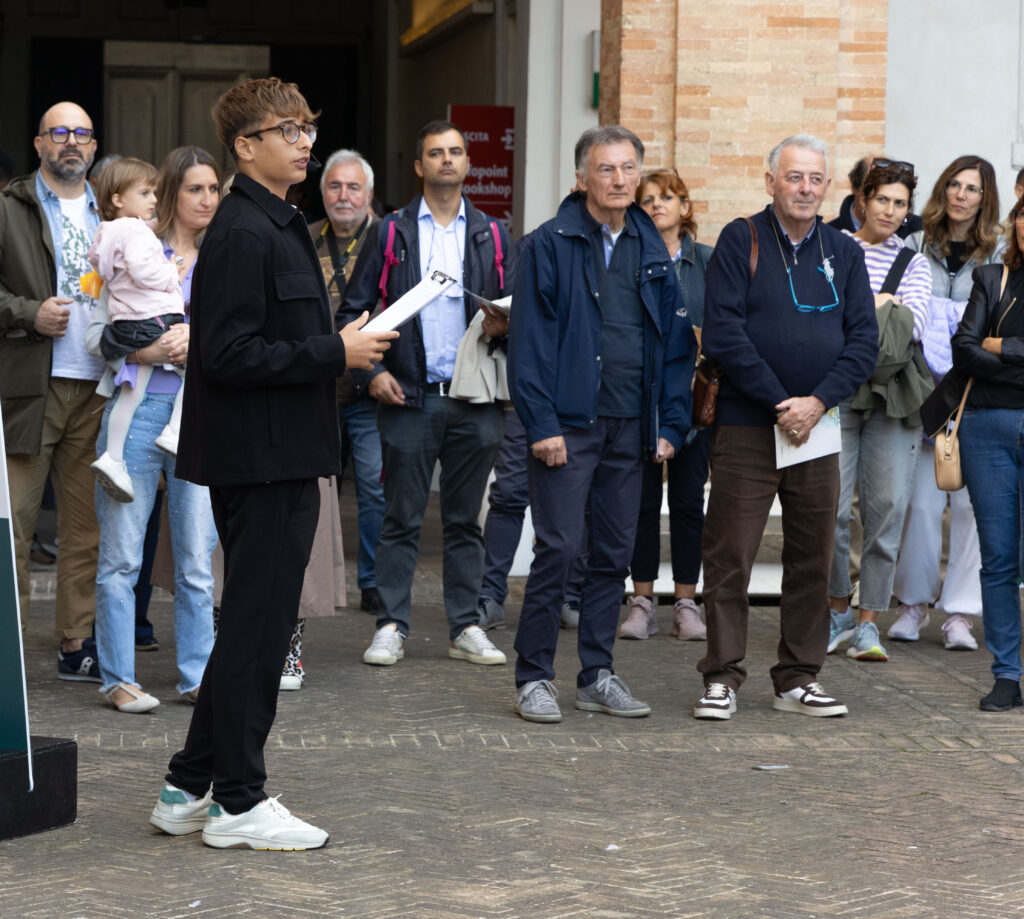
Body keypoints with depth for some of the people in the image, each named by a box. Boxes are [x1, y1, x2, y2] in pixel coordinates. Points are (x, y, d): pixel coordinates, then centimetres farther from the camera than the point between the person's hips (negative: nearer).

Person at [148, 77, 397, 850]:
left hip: (279, 458, 11)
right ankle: (237, 801, 4)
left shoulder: (279, 227, 17)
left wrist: (343, 344, 9)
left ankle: (191, 789, 21)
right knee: (258, 626, -4)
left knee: (251, 626, 15)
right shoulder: (242, 233, -15)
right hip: (262, 459, -11)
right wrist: (335, 352, -18)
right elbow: (230, 355, -22)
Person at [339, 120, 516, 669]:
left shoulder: (492, 236, 11)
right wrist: (370, 371, -6)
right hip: (408, 397, -2)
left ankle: (466, 628, 13)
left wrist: (505, 326, -8)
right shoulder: (391, 232, 5)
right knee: (401, 520, 1)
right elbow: (353, 310, 6)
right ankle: (391, 627, 7)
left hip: (473, 400, 2)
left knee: (464, 520, 7)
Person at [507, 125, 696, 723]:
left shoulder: (653, 251, 11)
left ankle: (598, 675, 17)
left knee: (615, 554, 9)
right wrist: (542, 423, -14)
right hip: (568, 425, -5)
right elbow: (530, 338, -8)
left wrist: (671, 424, 5)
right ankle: (534, 678, 3)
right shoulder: (553, 243, -4)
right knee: (558, 549, -6)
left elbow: (677, 342, 13)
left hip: (631, 427, 5)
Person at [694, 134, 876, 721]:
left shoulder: (844, 253, 10)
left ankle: (800, 679, 17)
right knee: (730, 555, -4)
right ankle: (723, 678, 4)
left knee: (812, 558, 8)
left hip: (817, 428, 4)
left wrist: (817, 402, -11)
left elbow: (864, 341, 4)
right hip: (747, 425, -4)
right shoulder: (741, 241, -1)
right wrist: (781, 403, -13)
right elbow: (723, 332, -9)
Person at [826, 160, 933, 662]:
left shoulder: (913, 263, 13)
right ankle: (838, 609, 12)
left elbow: (914, 324, -1)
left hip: (893, 393, 2)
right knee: (831, 505, -8)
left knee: (887, 505, -5)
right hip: (838, 389, -2)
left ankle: (868, 621, 4)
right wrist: (881, 307, -4)